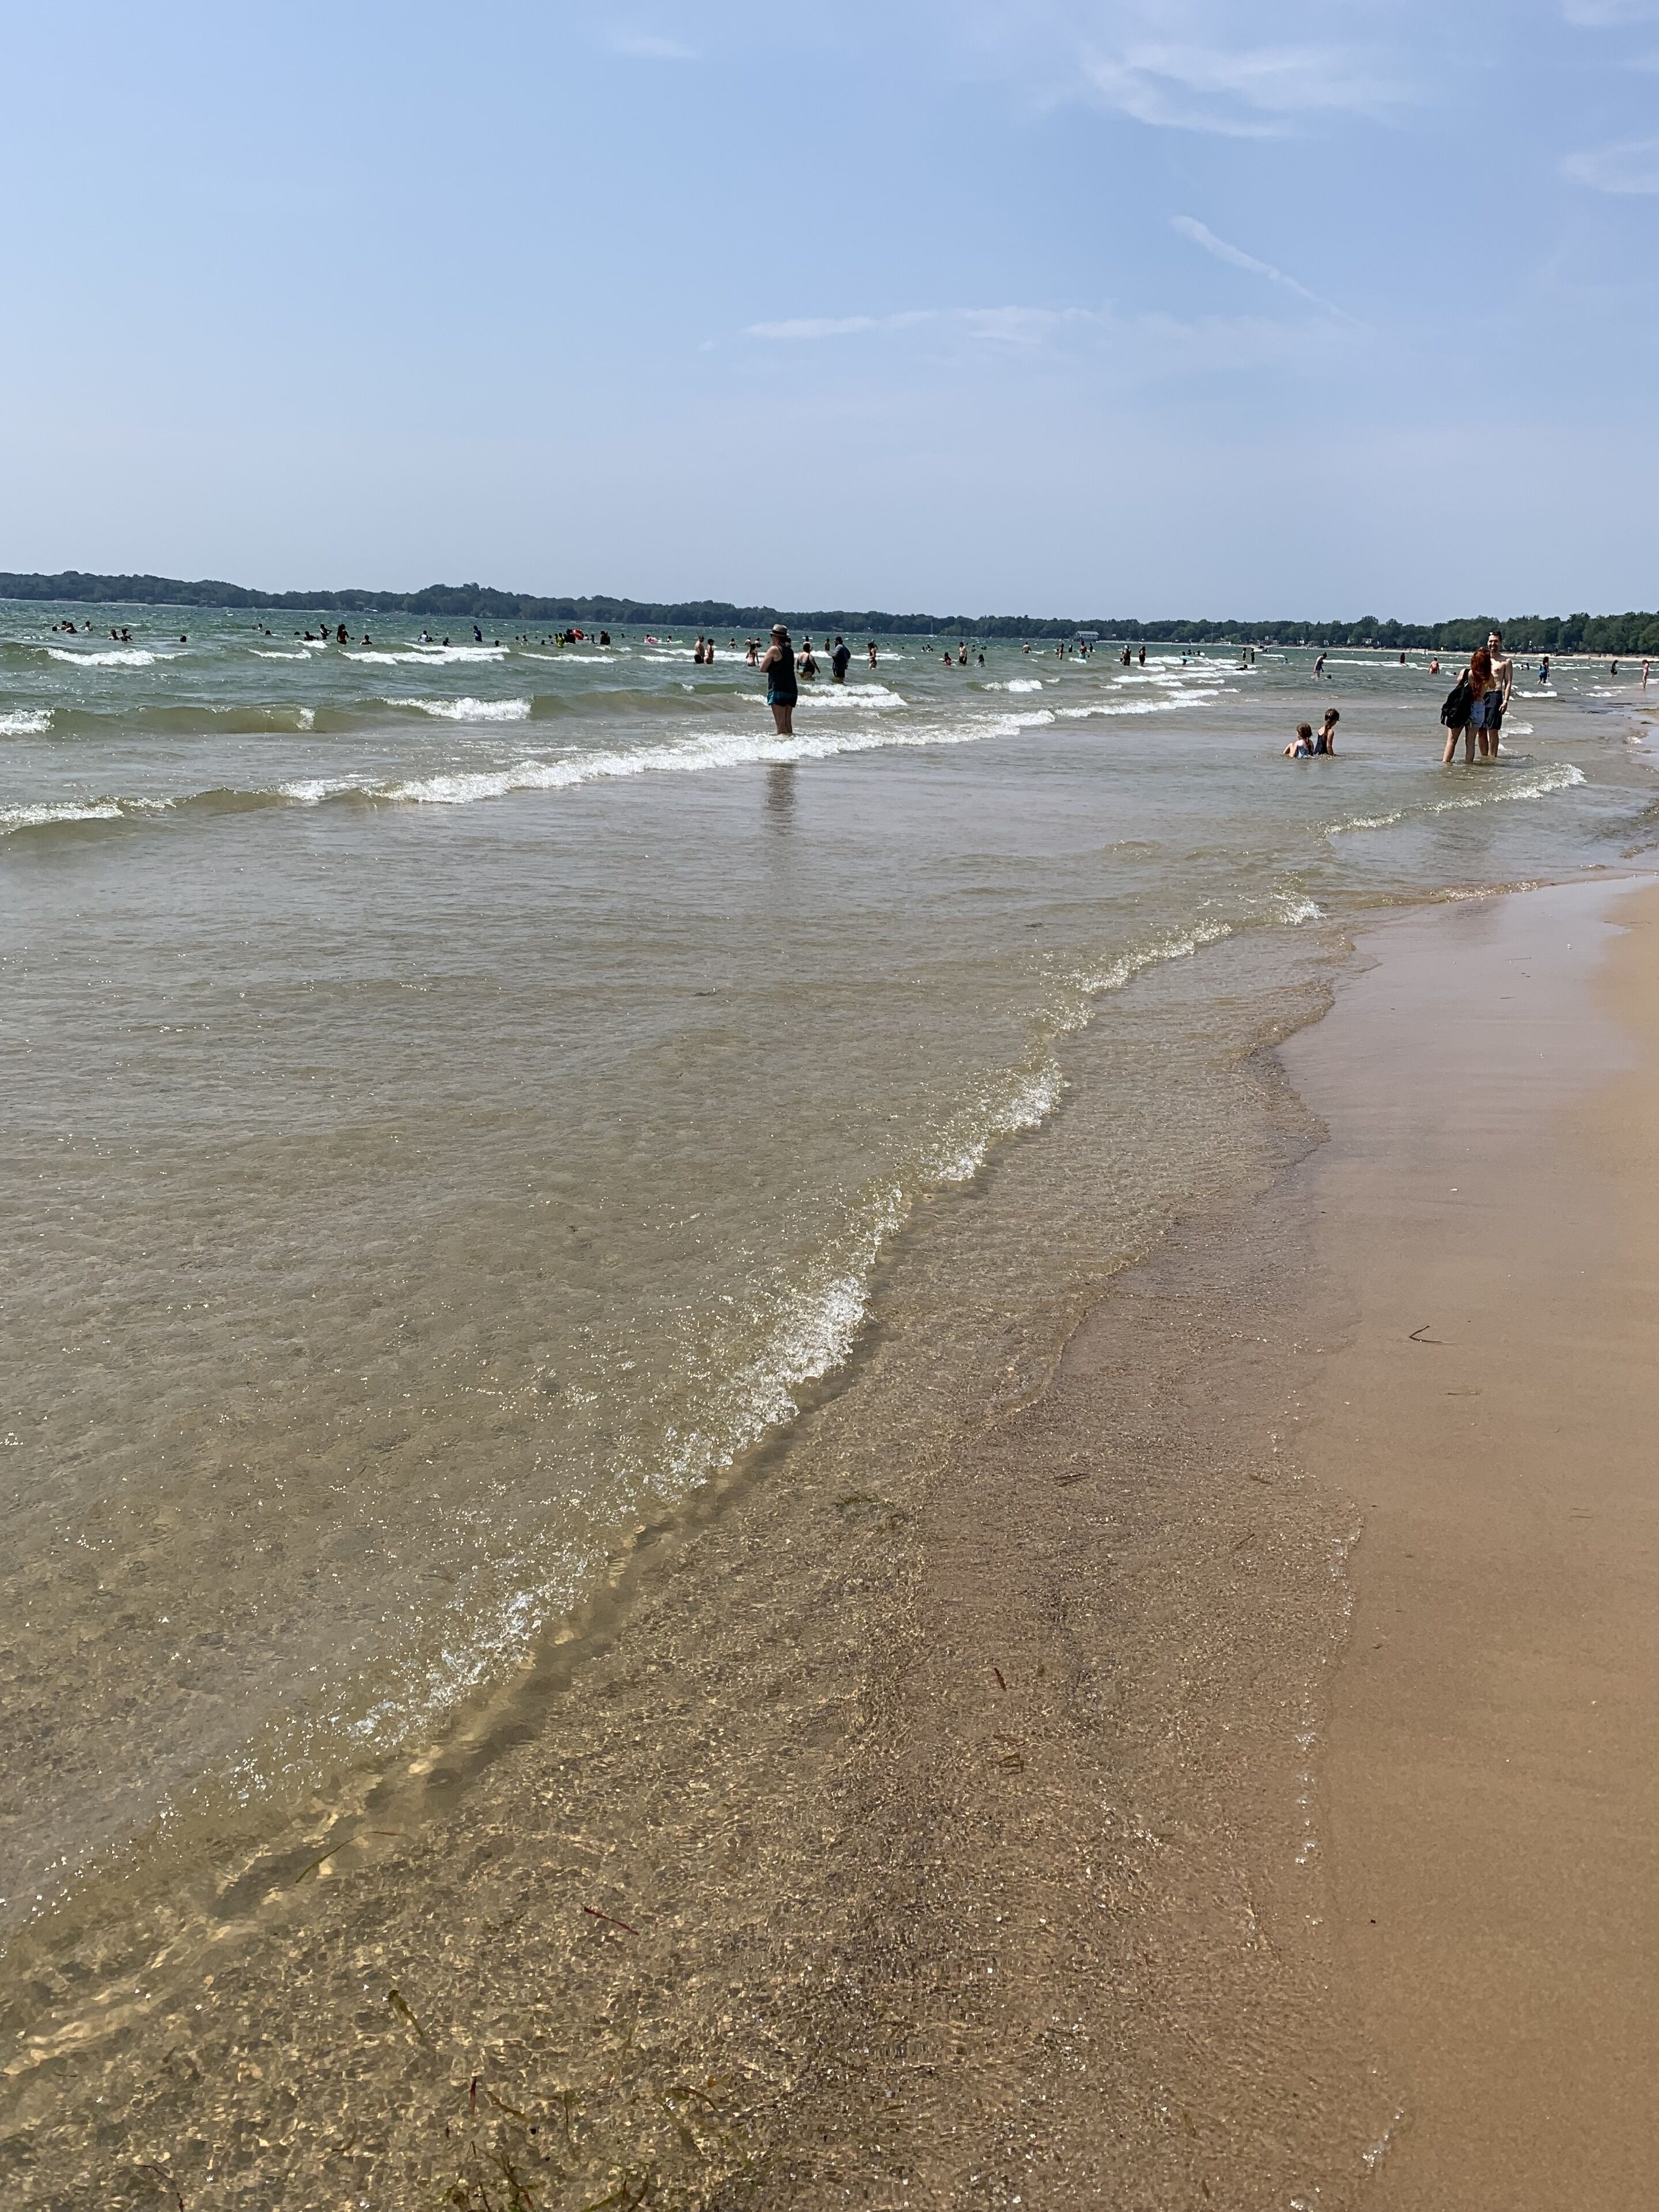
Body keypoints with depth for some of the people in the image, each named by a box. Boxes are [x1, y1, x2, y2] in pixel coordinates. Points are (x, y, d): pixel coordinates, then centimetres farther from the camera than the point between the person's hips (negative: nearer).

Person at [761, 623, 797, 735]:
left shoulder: (774, 650, -7)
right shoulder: (790, 650, 13)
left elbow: (762, 669, -6)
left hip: (778, 689, -7)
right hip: (791, 690, 7)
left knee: (780, 722, -9)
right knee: (788, 721, 12)